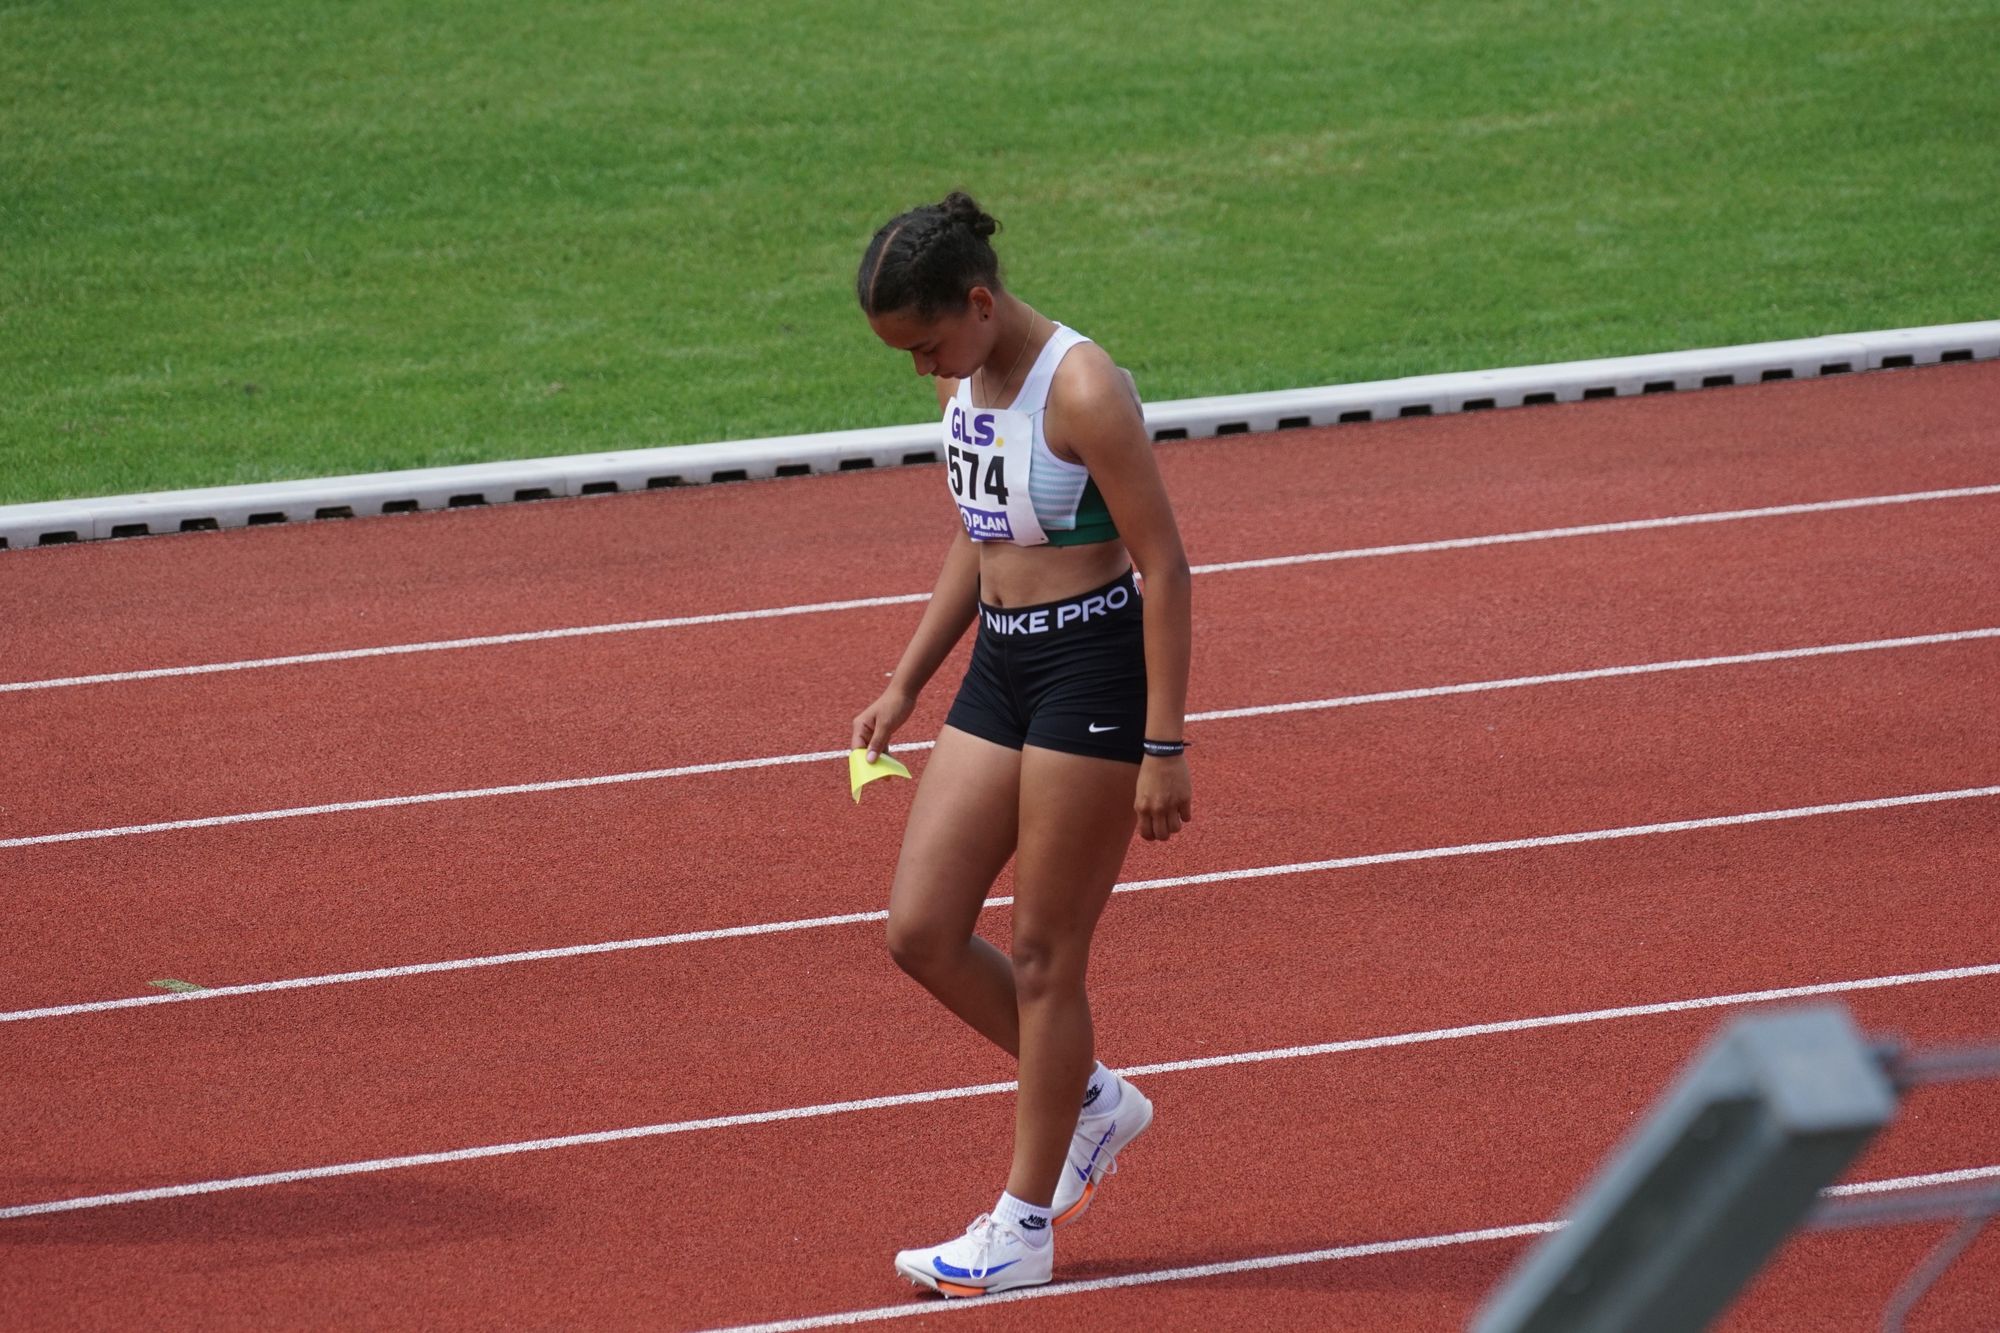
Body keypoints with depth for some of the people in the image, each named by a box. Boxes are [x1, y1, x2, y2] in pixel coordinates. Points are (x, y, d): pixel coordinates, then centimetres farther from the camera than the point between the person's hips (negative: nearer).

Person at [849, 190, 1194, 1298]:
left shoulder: (1082, 392, -20)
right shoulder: (964, 385, 6)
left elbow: (1164, 567, -18)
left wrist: (1163, 746, -18)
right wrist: (905, 685, 18)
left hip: (1093, 672, -8)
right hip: (999, 669, 8)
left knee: (1043, 952, -1)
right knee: (920, 933, 5)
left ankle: (1025, 1225, 11)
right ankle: (1094, 1101, 26)